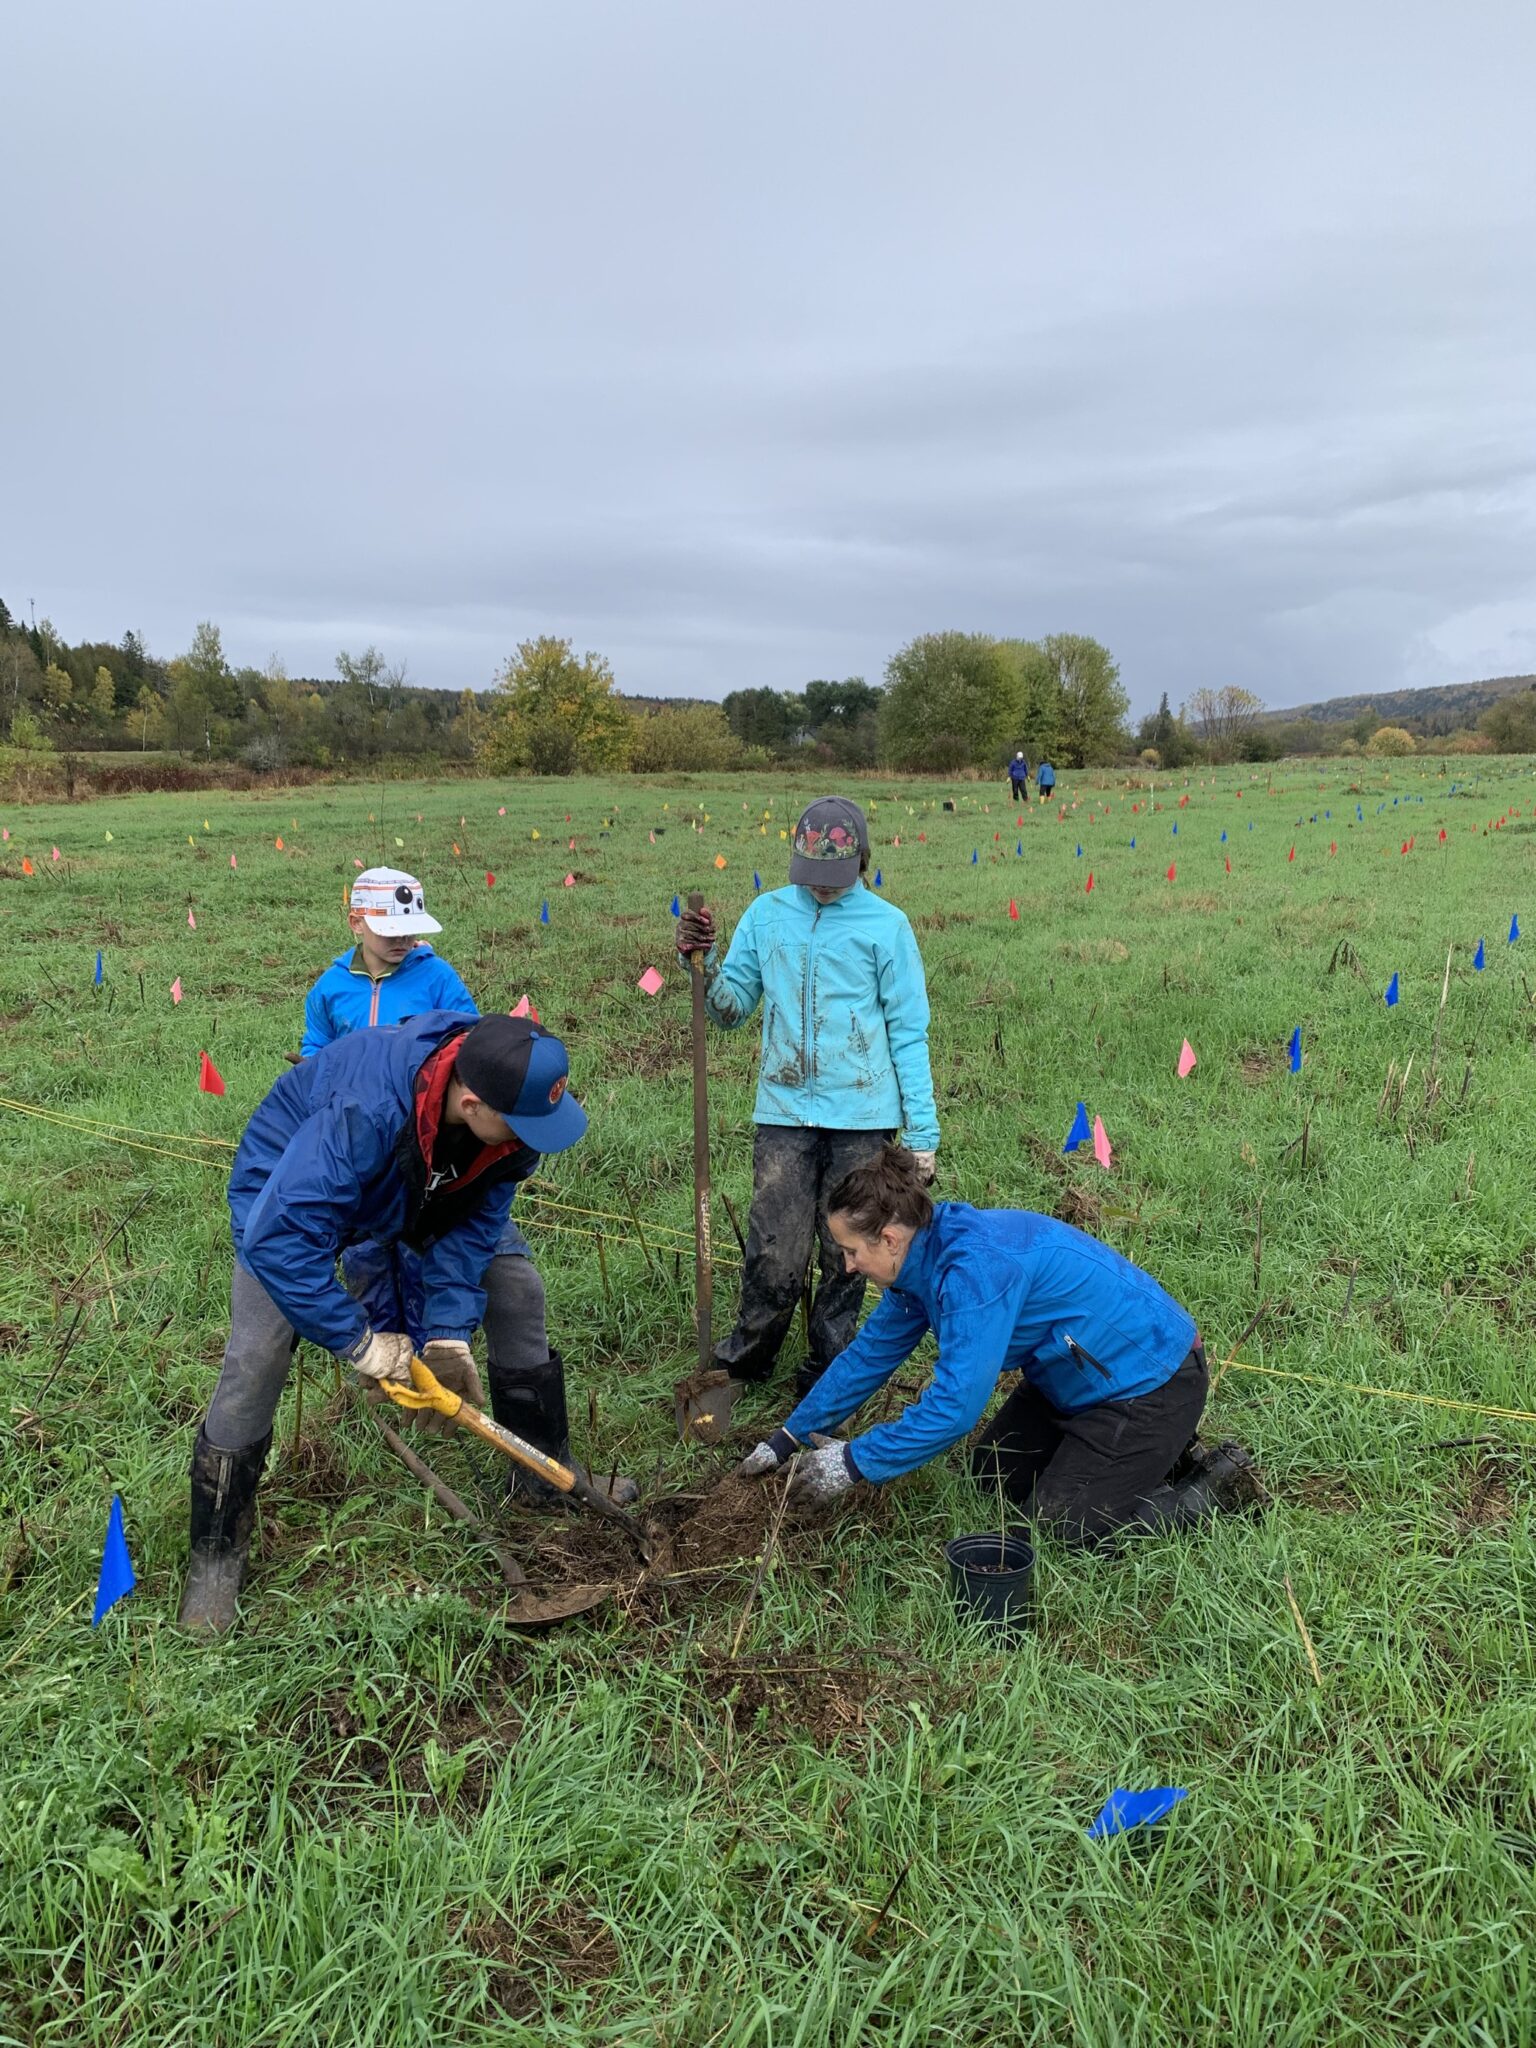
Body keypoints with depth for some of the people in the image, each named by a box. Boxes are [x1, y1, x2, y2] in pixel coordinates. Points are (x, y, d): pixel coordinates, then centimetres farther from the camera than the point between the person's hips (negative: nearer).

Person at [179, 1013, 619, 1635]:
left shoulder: (510, 1104, -28)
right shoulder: (365, 1112, -47)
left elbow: (476, 1221, -18)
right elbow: (280, 1240, -44)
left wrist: (448, 1331, -27)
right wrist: (359, 1342, -37)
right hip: (289, 1184, -6)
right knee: (256, 1362, -14)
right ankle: (215, 1554, 6)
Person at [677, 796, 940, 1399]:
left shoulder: (886, 925, 0)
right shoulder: (766, 913, 8)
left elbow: (908, 1034, 1)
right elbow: (731, 1010, 11)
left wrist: (922, 1132, -2)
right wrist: (703, 963, -9)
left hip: (863, 1117, -1)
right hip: (784, 1111, 1)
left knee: (846, 1254, 7)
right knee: (774, 1256, -2)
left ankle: (827, 1370, 25)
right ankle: (744, 1362, 20)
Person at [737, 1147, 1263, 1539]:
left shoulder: (974, 1267, -33)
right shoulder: (925, 1254, -3)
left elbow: (956, 1404, -34)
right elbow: (870, 1354, 7)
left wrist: (853, 1463, -24)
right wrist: (787, 1440, 8)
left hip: (1151, 1379, -9)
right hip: (1085, 1374, 10)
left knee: (1061, 1522, -8)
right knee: (993, 1475, 11)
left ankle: (1221, 1484, 8)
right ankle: (1153, 1453, 22)